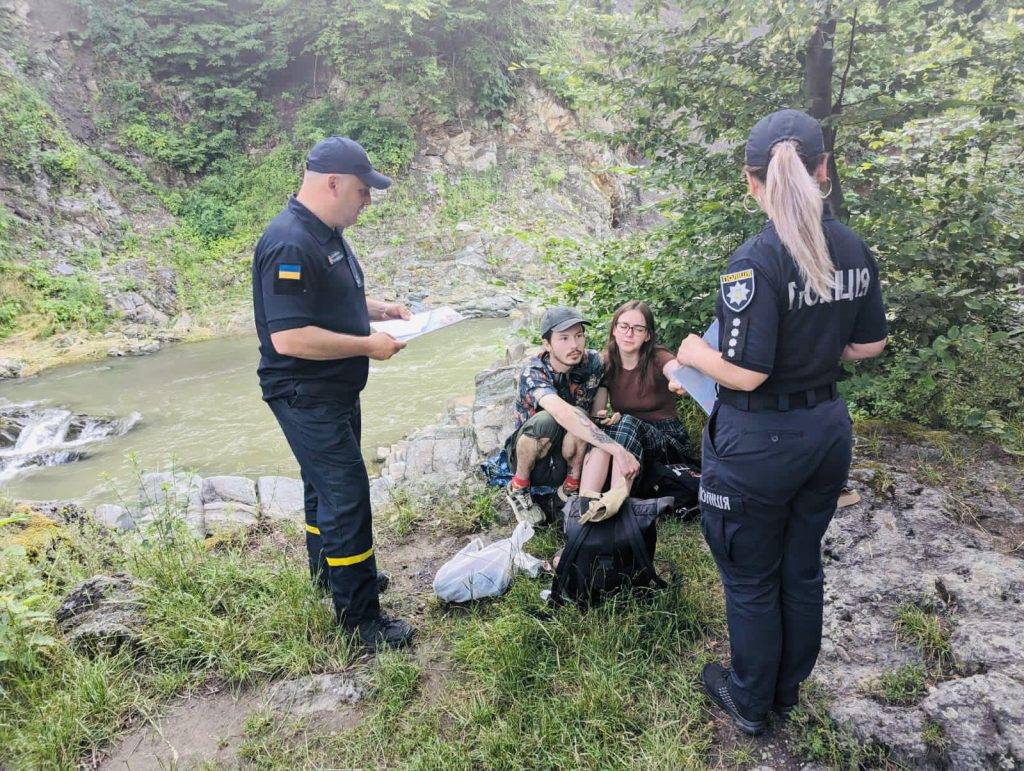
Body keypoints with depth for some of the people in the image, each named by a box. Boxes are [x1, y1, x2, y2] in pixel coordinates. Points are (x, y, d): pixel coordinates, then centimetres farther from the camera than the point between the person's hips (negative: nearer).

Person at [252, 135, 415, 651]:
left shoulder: (329, 234, 9)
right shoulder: (290, 244, -24)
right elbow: (288, 337, -30)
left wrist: (379, 309, 6)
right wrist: (368, 346, -23)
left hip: (335, 392, 10)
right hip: (306, 397, -10)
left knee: (327, 485, 22)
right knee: (346, 495, -6)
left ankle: (329, 571, 42)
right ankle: (359, 616, 8)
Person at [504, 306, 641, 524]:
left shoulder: (593, 362, -13)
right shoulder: (533, 372, -28)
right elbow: (564, 413, -46)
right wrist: (617, 450, -53)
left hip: (569, 458, 2)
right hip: (526, 455, -2)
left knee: (581, 418, -30)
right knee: (545, 420, -36)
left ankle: (571, 487, -8)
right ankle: (518, 488, -10)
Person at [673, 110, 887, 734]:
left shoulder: (756, 261, -23)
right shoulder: (855, 250, -2)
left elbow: (745, 374, -24)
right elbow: (870, 345, 8)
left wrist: (694, 353, -6)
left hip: (759, 443, -7)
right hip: (828, 429, 7)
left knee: (752, 582, 14)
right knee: (803, 570, 23)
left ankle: (750, 702, 36)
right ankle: (788, 690, 44)